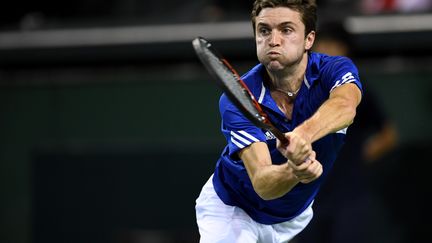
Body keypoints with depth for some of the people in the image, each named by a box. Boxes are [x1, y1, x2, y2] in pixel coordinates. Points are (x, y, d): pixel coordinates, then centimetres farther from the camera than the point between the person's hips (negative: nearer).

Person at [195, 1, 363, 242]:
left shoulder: (335, 70, -21)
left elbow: (345, 106, -47)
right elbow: (262, 185, -37)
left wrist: (304, 134, -68)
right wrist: (293, 172, -60)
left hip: (296, 214, 4)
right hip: (231, 208, -4)